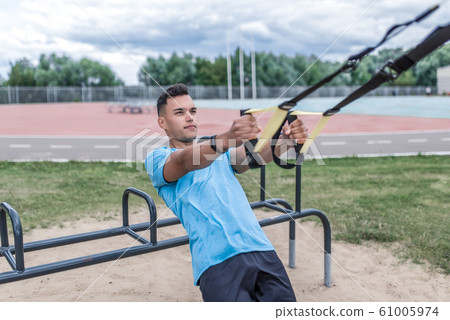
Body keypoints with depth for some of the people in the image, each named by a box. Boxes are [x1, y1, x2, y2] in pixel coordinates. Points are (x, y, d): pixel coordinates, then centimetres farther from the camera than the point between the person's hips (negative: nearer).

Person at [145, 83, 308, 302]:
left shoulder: (222, 153, 21)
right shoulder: (156, 158, 7)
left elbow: (256, 153, 0)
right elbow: (185, 162, -17)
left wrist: (286, 139, -22)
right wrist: (227, 138, -35)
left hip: (262, 250, 4)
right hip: (218, 261, -4)